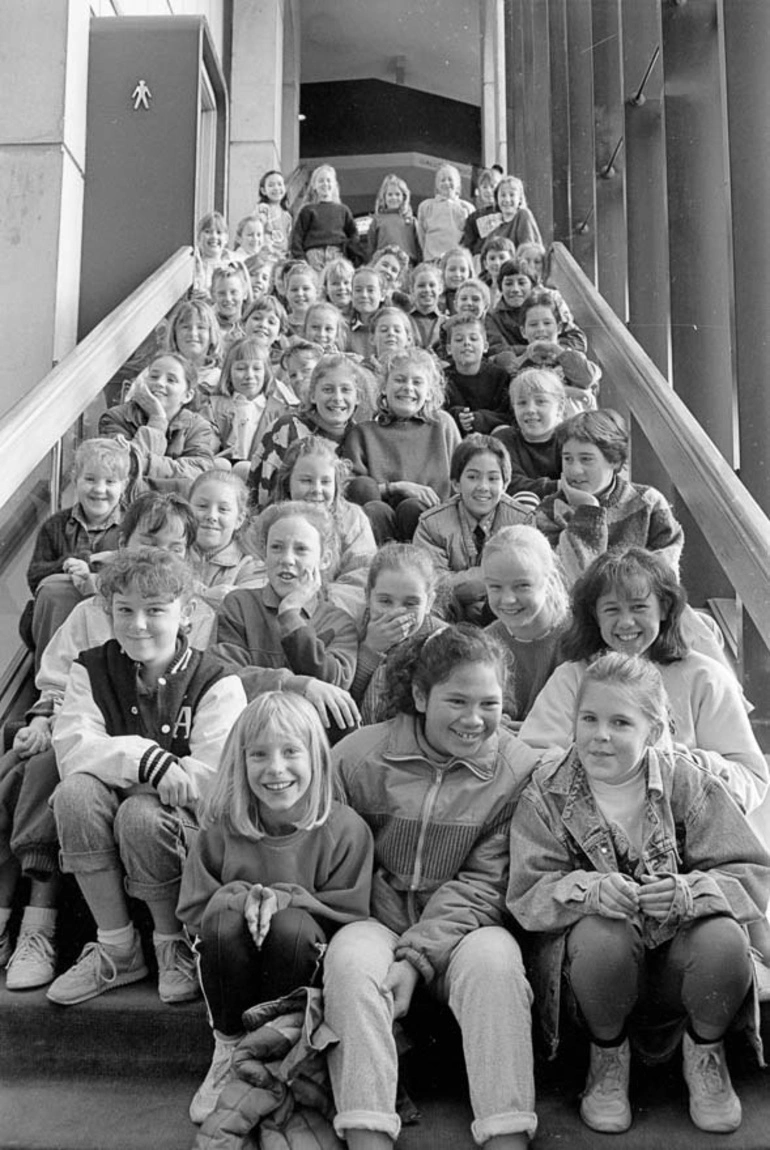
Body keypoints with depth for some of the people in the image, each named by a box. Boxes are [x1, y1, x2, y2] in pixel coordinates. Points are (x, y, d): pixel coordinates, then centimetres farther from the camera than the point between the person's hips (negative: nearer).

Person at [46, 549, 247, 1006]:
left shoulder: (217, 683, -10)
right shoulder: (93, 669, 3)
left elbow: (215, 779, -21)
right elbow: (71, 751, -11)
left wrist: (113, 760, -19)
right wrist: (140, 756, -29)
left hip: (190, 825, -4)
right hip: (110, 819, 4)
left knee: (140, 813, -34)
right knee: (75, 791, -26)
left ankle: (174, 945, -4)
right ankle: (116, 948, -9)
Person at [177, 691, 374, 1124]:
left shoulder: (345, 829, -12)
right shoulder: (223, 826, -5)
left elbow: (349, 915, -8)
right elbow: (193, 908, -2)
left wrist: (286, 899, -23)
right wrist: (241, 897, -22)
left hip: (308, 963, -1)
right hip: (231, 969, 2)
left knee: (291, 925, -32)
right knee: (224, 919, -29)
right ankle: (228, 1050, -6)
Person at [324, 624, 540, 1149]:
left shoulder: (519, 769, -6)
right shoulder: (357, 756, -6)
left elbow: (483, 884, -8)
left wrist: (418, 958, -19)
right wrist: (394, 944, -15)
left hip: (463, 927, 0)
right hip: (376, 918, 1)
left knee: (494, 960, -31)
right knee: (350, 959, -30)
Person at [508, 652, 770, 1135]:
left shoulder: (687, 784, -7)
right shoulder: (547, 793, -7)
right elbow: (526, 896, -11)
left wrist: (690, 892, -30)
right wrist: (589, 889, -32)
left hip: (676, 959, 1)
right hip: (595, 960, -1)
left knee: (724, 940, -31)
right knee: (603, 935, -34)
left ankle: (705, 1054, 6)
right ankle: (608, 1057, 1)